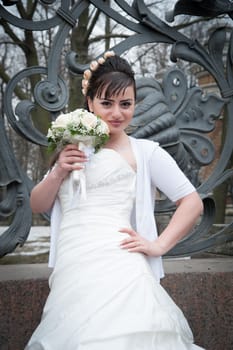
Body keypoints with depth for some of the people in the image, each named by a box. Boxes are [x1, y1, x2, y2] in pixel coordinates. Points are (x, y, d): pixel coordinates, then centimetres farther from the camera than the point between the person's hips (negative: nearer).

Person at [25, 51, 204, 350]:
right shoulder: (74, 151, 21)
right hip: (68, 273, 5)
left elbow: (192, 202, 3)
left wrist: (158, 245, -6)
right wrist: (58, 173, 2)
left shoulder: (144, 151, 6)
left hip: (115, 267, -4)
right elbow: (37, 206, 19)